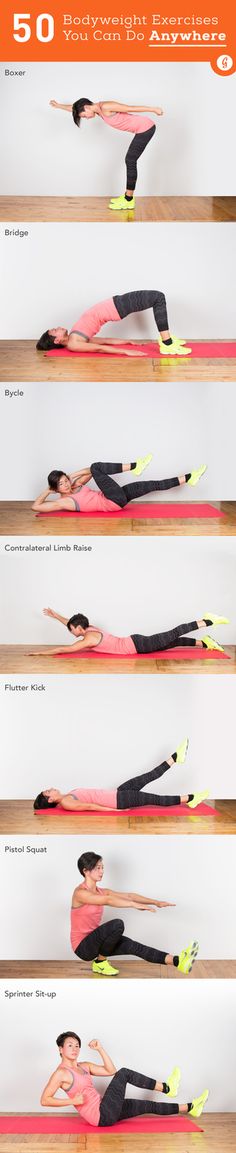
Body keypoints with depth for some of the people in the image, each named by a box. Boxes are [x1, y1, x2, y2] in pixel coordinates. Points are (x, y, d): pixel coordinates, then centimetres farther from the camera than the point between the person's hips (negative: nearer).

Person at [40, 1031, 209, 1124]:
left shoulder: (84, 1066, 15)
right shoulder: (61, 1073, -9)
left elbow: (111, 1071, 11)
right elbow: (44, 1100, -16)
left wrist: (100, 1049, 3)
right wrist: (73, 1101, -20)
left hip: (106, 1112, 8)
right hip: (101, 1116, -8)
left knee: (149, 1105, 5)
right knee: (124, 1073, -13)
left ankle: (190, 1108, 12)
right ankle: (166, 1088, -4)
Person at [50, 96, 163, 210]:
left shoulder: (105, 107, -17)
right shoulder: (98, 108, 10)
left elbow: (132, 108, -17)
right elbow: (75, 108, 27)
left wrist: (154, 109, -15)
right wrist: (58, 105, 36)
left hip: (145, 128, -9)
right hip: (143, 128, 9)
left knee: (130, 161, -5)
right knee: (130, 161, 13)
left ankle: (128, 201, -2)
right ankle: (127, 196, 20)